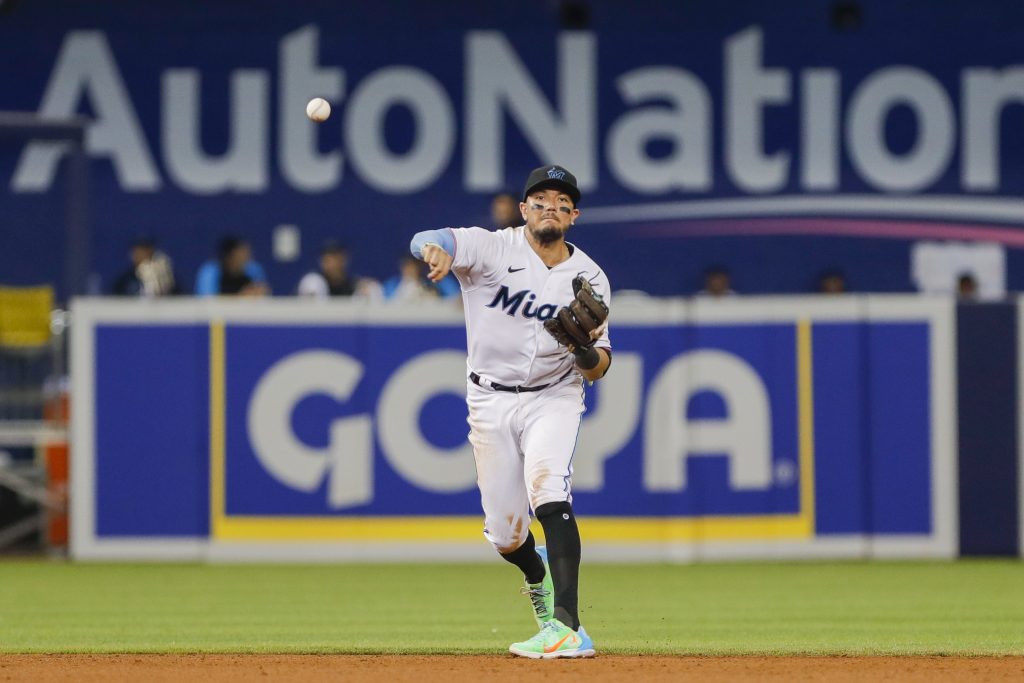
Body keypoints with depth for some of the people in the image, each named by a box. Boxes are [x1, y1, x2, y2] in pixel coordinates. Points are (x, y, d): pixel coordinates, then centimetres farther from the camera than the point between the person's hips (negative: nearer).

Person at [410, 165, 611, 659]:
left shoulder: (589, 278, -2)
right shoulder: (491, 248, -8)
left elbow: (597, 371, -2)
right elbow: (425, 241, -27)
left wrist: (585, 348, -26)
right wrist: (437, 250, -52)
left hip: (553, 399, -1)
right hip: (490, 400, 1)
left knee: (548, 491, -27)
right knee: (504, 533, 4)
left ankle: (566, 627, -36)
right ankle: (538, 575, 43)